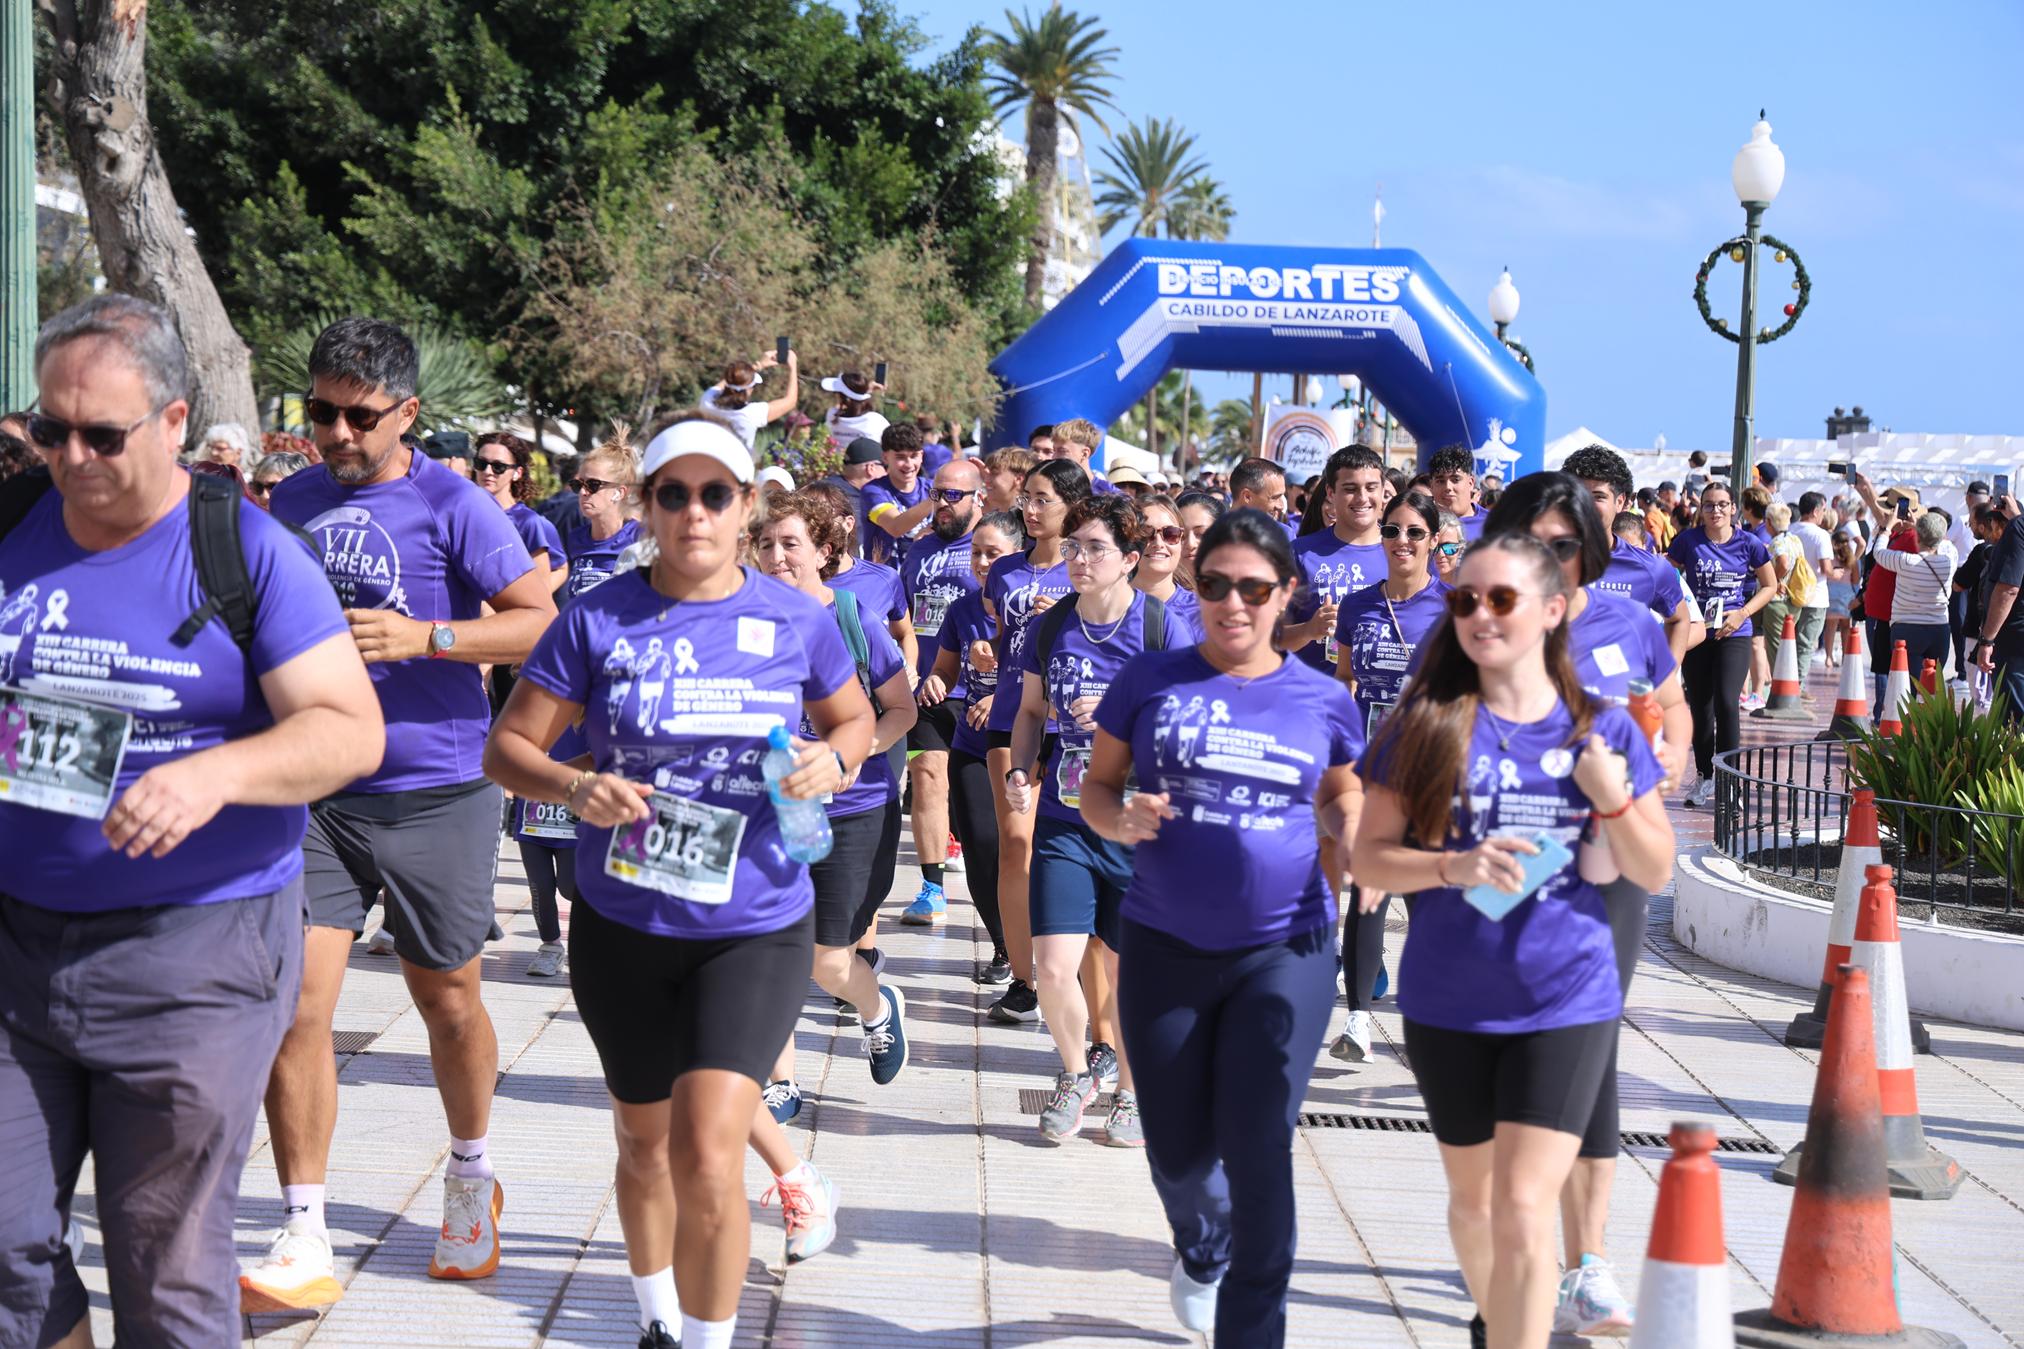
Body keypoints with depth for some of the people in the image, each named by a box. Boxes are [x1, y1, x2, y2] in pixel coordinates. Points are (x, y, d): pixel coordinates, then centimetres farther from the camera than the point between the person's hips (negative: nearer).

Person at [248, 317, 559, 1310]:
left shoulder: (452, 506, -7)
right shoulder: (292, 502, 9)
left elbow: (543, 621, -12)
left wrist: (421, 637, -21)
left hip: (435, 793, -3)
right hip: (312, 791, 3)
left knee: (448, 1003, 11)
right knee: (294, 1003, -8)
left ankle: (470, 1179, 37)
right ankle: (304, 1241, -3)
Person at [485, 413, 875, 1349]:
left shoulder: (796, 621, -4)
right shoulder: (598, 621, -7)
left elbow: (854, 719, 12)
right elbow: (507, 746, -4)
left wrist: (833, 761, -11)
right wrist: (574, 788, -24)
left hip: (755, 928, -2)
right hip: (622, 925, 2)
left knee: (706, 1155, -18)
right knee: (644, 1144, 20)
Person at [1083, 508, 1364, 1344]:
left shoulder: (1321, 701, 2)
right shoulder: (1150, 681, -1)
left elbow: (1342, 798, 16)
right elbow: (1097, 785, 6)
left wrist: (1356, 835, -6)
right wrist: (1121, 820, -17)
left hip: (1284, 951, -1)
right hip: (1164, 948, 1)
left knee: (1257, 1151, -8)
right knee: (1177, 1150, 12)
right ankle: (1203, 1251, 47)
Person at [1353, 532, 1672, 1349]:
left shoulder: (1603, 731, -1)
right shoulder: (1427, 726, -3)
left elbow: (1655, 873, 4)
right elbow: (1368, 856, -4)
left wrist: (1615, 799, -15)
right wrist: (1453, 867, -22)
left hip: (1565, 1005, -1)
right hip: (1447, 1005, 1)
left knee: (1524, 1210, -11)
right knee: (1473, 1196, 18)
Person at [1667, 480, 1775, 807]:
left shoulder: (1748, 544, -3)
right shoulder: (1688, 541, -2)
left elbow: (1770, 586, 7)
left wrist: (1743, 613, -7)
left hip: (1733, 636, -2)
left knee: (1726, 703, -15)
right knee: (1700, 707, 9)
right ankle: (1704, 776, 24)